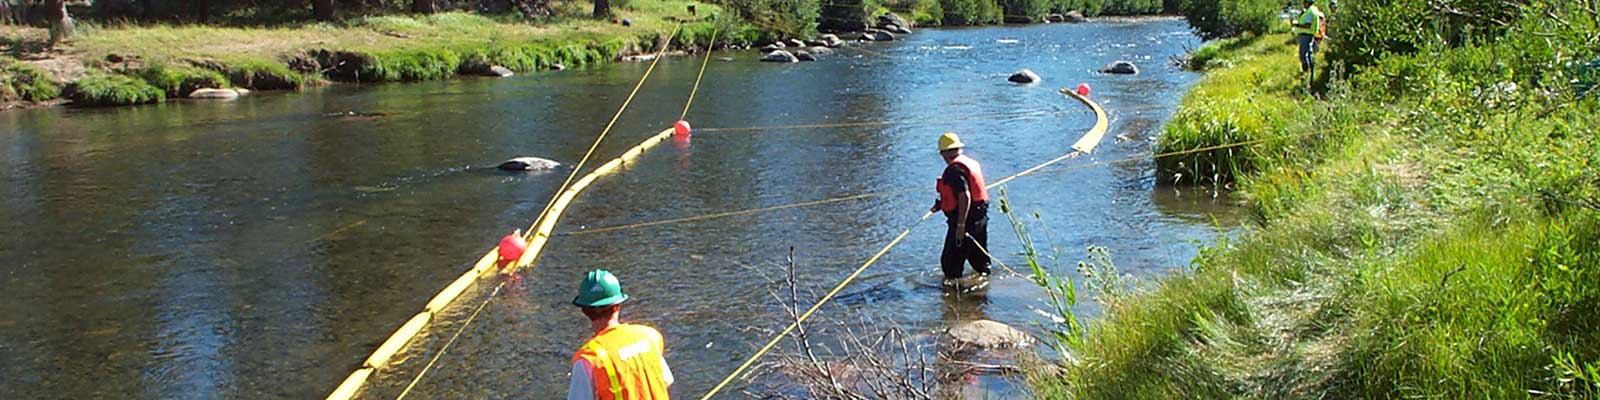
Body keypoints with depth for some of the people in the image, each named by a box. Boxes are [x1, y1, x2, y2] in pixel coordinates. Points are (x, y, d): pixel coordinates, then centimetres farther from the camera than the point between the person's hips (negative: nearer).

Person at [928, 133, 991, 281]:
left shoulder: (955, 169, -18)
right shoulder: (971, 163, 13)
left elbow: (965, 197, -27)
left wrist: (961, 225, -27)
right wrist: (941, 204, 24)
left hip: (965, 219, -10)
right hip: (980, 217, 10)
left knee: (951, 262, -1)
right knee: (980, 261, 23)